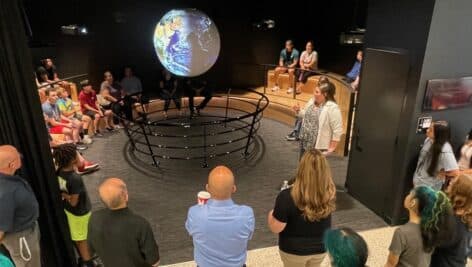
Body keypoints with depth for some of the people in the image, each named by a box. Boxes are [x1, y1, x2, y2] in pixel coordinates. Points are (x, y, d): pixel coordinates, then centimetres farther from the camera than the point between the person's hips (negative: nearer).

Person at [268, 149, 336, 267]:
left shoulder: (288, 196, -32)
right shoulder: (329, 193, -18)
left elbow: (275, 228, -23)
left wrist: (271, 214, -1)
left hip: (294, 250, -3)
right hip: (321, 248, 3)